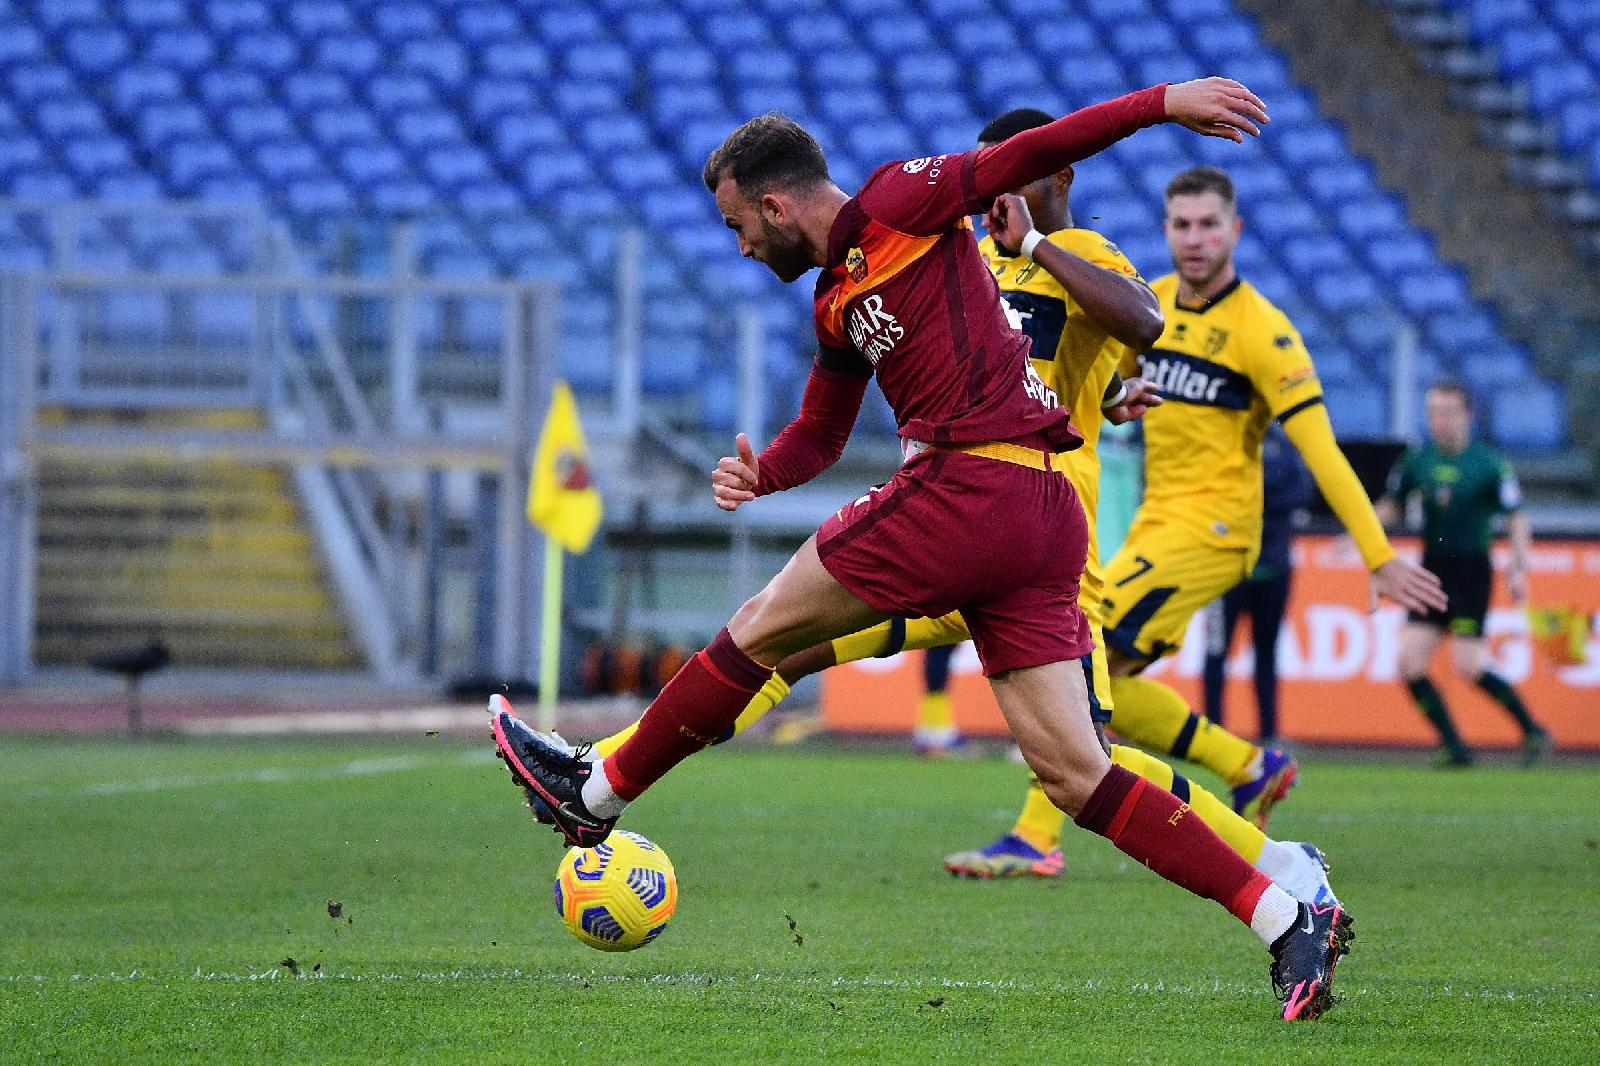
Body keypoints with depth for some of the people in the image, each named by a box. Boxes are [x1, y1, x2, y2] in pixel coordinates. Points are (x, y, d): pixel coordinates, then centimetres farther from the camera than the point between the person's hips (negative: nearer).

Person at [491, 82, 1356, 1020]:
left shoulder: (896, 204, 1)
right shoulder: (839, 304, 26)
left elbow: (1028, 155, -5)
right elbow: (822, 433, 32)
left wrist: (1162, 102, -15)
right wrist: (759, 474, 10)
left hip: (969, 480, -9)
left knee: (761, 627, 8)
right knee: (1072, 770, 1)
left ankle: (595, 792, 23)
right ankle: (1289, 921, -7)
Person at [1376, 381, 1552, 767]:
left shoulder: (1490, 464, -9)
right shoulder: (1417, 461, 4)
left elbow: (1515, 518, -6)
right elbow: (1392, 506, 19)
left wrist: (1520, 568, -17)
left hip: (1471, 571, -5)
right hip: (1433, 568, 5)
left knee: (1467, 666, -15)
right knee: (1409, 662, -5)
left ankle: (1533, 730, 4)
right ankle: (1455, 748, 4)